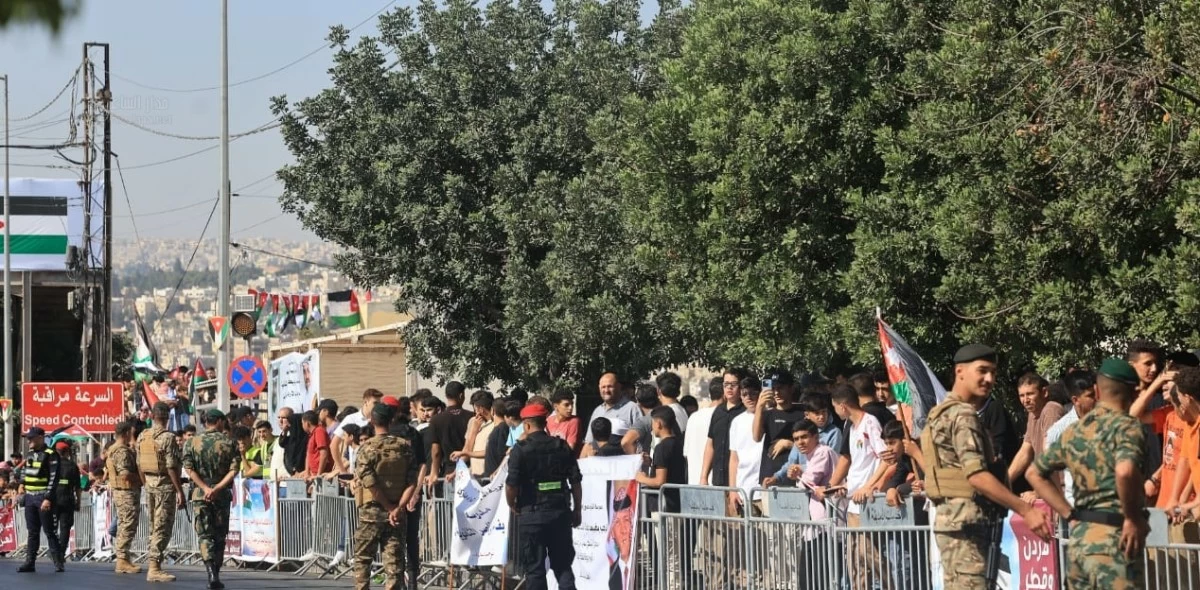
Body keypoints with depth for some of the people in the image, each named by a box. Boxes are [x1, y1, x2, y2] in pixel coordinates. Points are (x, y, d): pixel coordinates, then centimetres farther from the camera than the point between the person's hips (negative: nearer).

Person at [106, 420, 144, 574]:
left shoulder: (114, 450, 17)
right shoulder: (122, 451, -16)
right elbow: (125, 474, -25)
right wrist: (142, 477, -12)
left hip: (119, 492, 11)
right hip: (127, 492, -11)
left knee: (123, 527, 13)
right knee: (128, 527, -9)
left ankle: (121, 559, 16)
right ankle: (123, 560, -11)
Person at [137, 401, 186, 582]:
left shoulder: (142, 437, 7)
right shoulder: (167, 437, -13)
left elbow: (139, 465, 12)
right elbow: (171, 467, -17)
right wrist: (179, 491, -15)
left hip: (149, 484, 7)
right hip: (165, 485, -7)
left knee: (154, 527, 15)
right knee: (162, 528, -5)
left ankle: (153, 567, 17)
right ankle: (154, 568, -10)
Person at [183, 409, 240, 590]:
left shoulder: (193, 443, 2)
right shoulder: (229, 443, 0)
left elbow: (189, 470, -8)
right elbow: (233, 470, -9)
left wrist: (205, 488, -13)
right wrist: (216, 489, -13)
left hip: (199, 494, 0)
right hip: (222, 494, 0)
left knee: (204, 535, -2)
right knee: (220, 536, 12)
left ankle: (211, 573, -20)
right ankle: (216, 574, 16)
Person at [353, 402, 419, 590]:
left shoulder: (367, 448, -9)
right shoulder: (405, 446, 1)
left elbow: (370, 483, -15)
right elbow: (412, 482, -5)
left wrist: (390, 508, -7)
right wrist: (399, 508, -9)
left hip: (371, 510, -3)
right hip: (398, 514, 3)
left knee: (362, 558, 9)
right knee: (394, 560, 4)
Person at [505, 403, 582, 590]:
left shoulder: (520, 450, -9)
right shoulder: (562, 447, 4)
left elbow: (511, 485, -13)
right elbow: (576, 481, 5)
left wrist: (512, 506, 5)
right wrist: (577, 509, 15)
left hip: (531, 514, -4)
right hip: (560, 512, 4)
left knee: (534, 568, 4)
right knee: (563, 566, 8)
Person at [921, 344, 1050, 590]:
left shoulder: (942, 413, 20)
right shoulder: (963, 416, -12)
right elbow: (977, 475, -22)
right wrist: (1026, 510, -25)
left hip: (954, 519, 11)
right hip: (967, 522, -11)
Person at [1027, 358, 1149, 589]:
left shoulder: (1074, 431, 15)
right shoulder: (1126, 426, -8)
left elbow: (1035, 473, 25)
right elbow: (1125, 471, -29)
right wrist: (1133, 518, -15)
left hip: (1079, 538, 8)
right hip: (1113, 538, -8)